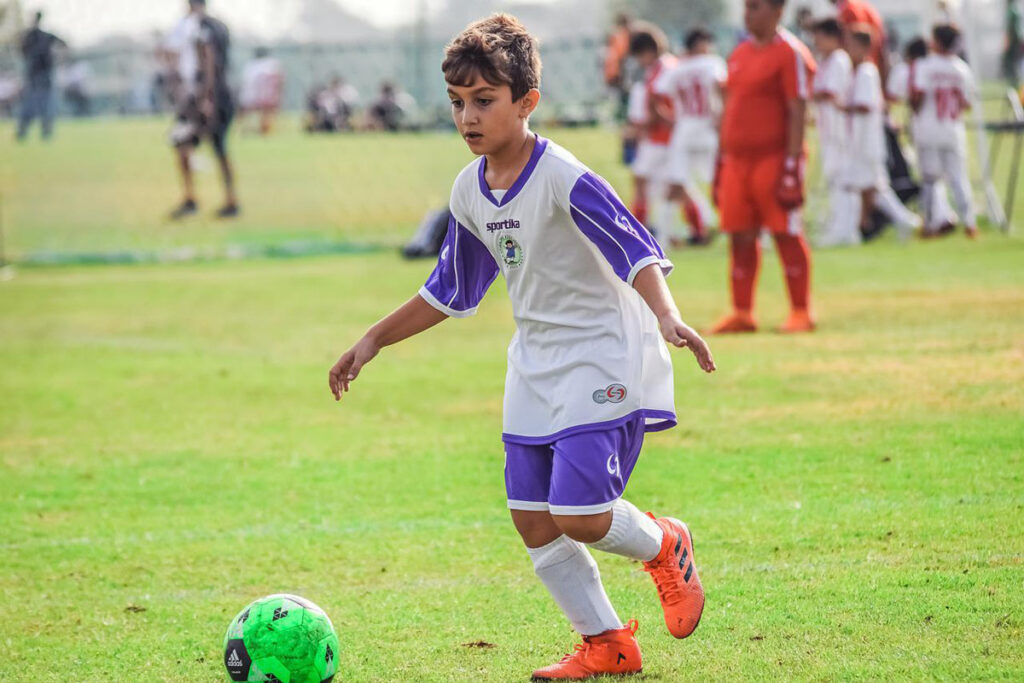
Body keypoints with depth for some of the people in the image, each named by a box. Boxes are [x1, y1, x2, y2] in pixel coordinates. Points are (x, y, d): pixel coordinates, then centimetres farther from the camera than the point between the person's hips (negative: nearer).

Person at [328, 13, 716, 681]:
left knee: (579, 515, -15)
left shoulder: (564, 180, -20)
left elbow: (638, 252, -28)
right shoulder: (469, 192, 4)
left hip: (603, 357, -8)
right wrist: (375, 341, 20)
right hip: (536, 365, 8)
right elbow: (451, 290, 18)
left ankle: (664, 548, 18)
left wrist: (667, 317, -46)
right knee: (533, 520, 3)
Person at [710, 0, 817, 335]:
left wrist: (792, 165, -19)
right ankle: (741, 313, 12)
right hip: (738, 160, 8)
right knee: (740, 238, 7)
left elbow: (797, 113, -13)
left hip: (774, 157, -8)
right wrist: (722, 162, 19)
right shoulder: (740, 54, 16)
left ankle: (801, 313, 2)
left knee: (787, 235, -4)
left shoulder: (790, 53, -8)